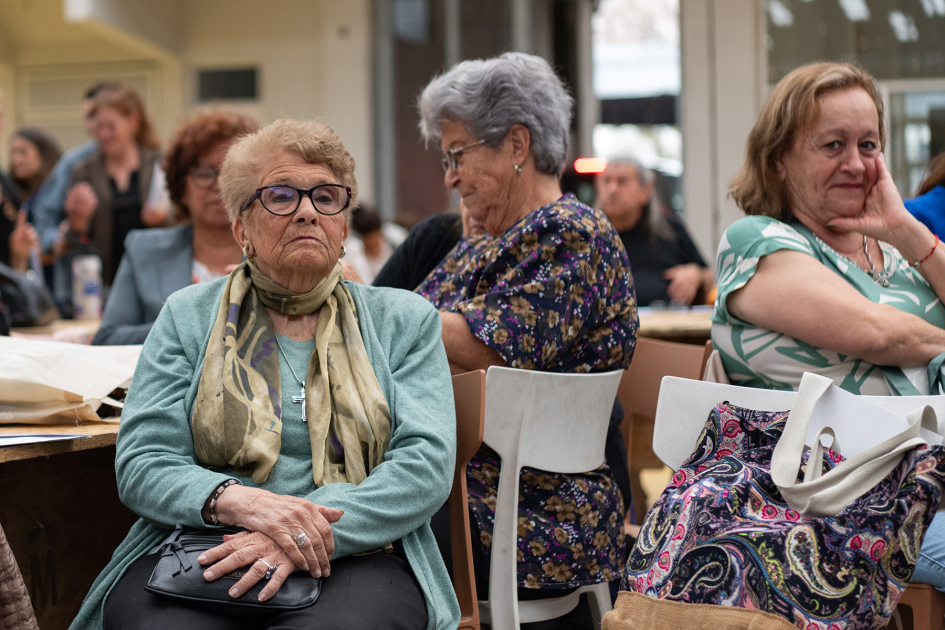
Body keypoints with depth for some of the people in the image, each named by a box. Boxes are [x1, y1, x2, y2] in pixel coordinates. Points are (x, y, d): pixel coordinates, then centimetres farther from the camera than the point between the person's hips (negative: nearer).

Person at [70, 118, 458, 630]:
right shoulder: (189, 315, 15)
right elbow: (141, 464, 5)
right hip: (192, 557, 2)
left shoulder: (405, 320, 14)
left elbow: (426, 463, 0)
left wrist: (311, 537, -16)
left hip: (354, 562, -1)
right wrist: (235, 502, -18)